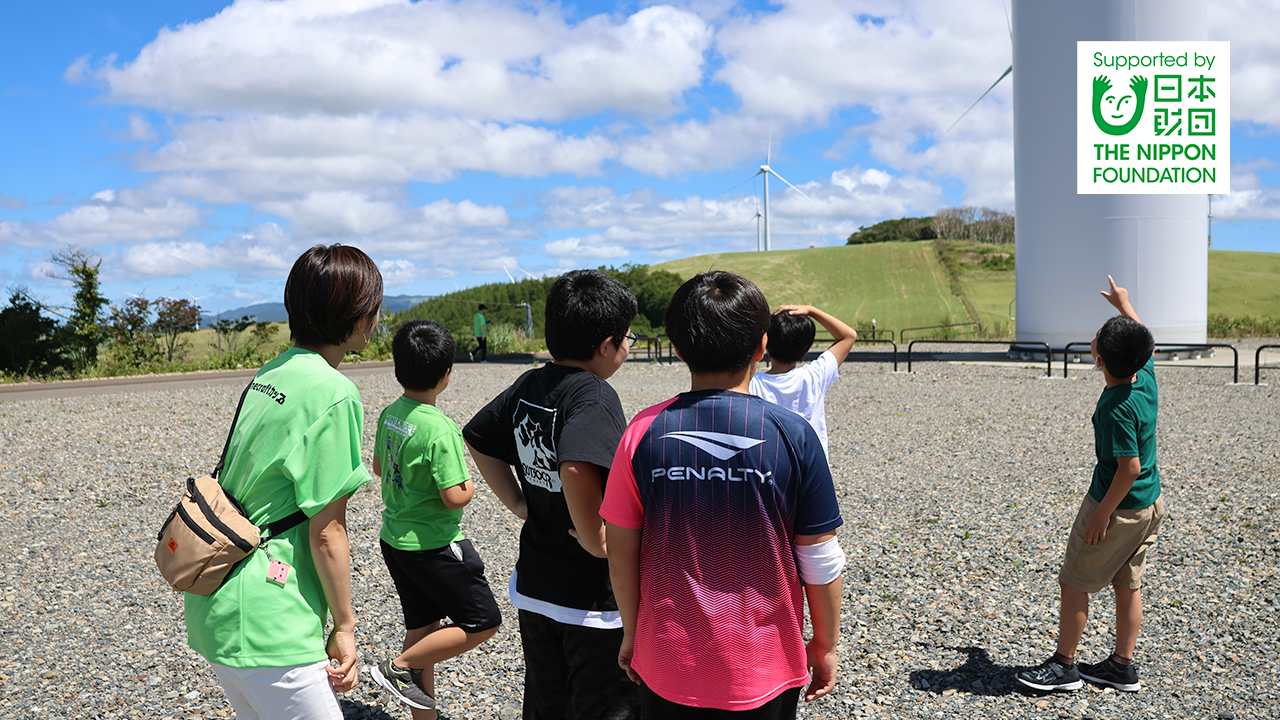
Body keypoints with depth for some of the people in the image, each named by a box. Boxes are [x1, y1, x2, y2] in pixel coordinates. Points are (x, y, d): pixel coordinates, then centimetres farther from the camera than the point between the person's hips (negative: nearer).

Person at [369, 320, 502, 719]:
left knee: (421, 629, 16)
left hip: (394, 537, 9)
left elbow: (379, 467, 16)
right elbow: (454, 498, -23)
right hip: (433, 547, -9)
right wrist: (469, 484, -3)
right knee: (483, 623, 5)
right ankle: (398, 667, 3)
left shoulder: (389, 414, 1)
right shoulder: (440, 430, -24)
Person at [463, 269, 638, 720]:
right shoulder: (594, 395, -21)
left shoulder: (529, 386, 3)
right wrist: (596, 537, -23)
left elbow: (476, 438, 17)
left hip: (533, 589, 8)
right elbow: (577, 470, -38)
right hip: (595, 600, -7)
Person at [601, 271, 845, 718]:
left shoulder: (644, 432, -9)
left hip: (667, 665, 1)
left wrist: (632, 632, 12)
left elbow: (621, 551, -3)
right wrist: (825, 645, 7)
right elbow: (820, 560, -8)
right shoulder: (793, 435, -13)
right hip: (763, 672, -1)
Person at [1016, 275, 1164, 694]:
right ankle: (1123, 666, 24)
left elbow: (1130, 467, -26)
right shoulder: (1145, 375, -4)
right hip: (1151, 504, 9)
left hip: (1119, 506, -9)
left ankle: (1064, 666, 11)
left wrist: (1103, 514, -18)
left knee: (1075, 582, 3)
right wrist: (1123, 304, 30)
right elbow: (1144, 342, 18)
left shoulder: (1116, 408, -27)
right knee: (1128, 585, 16)